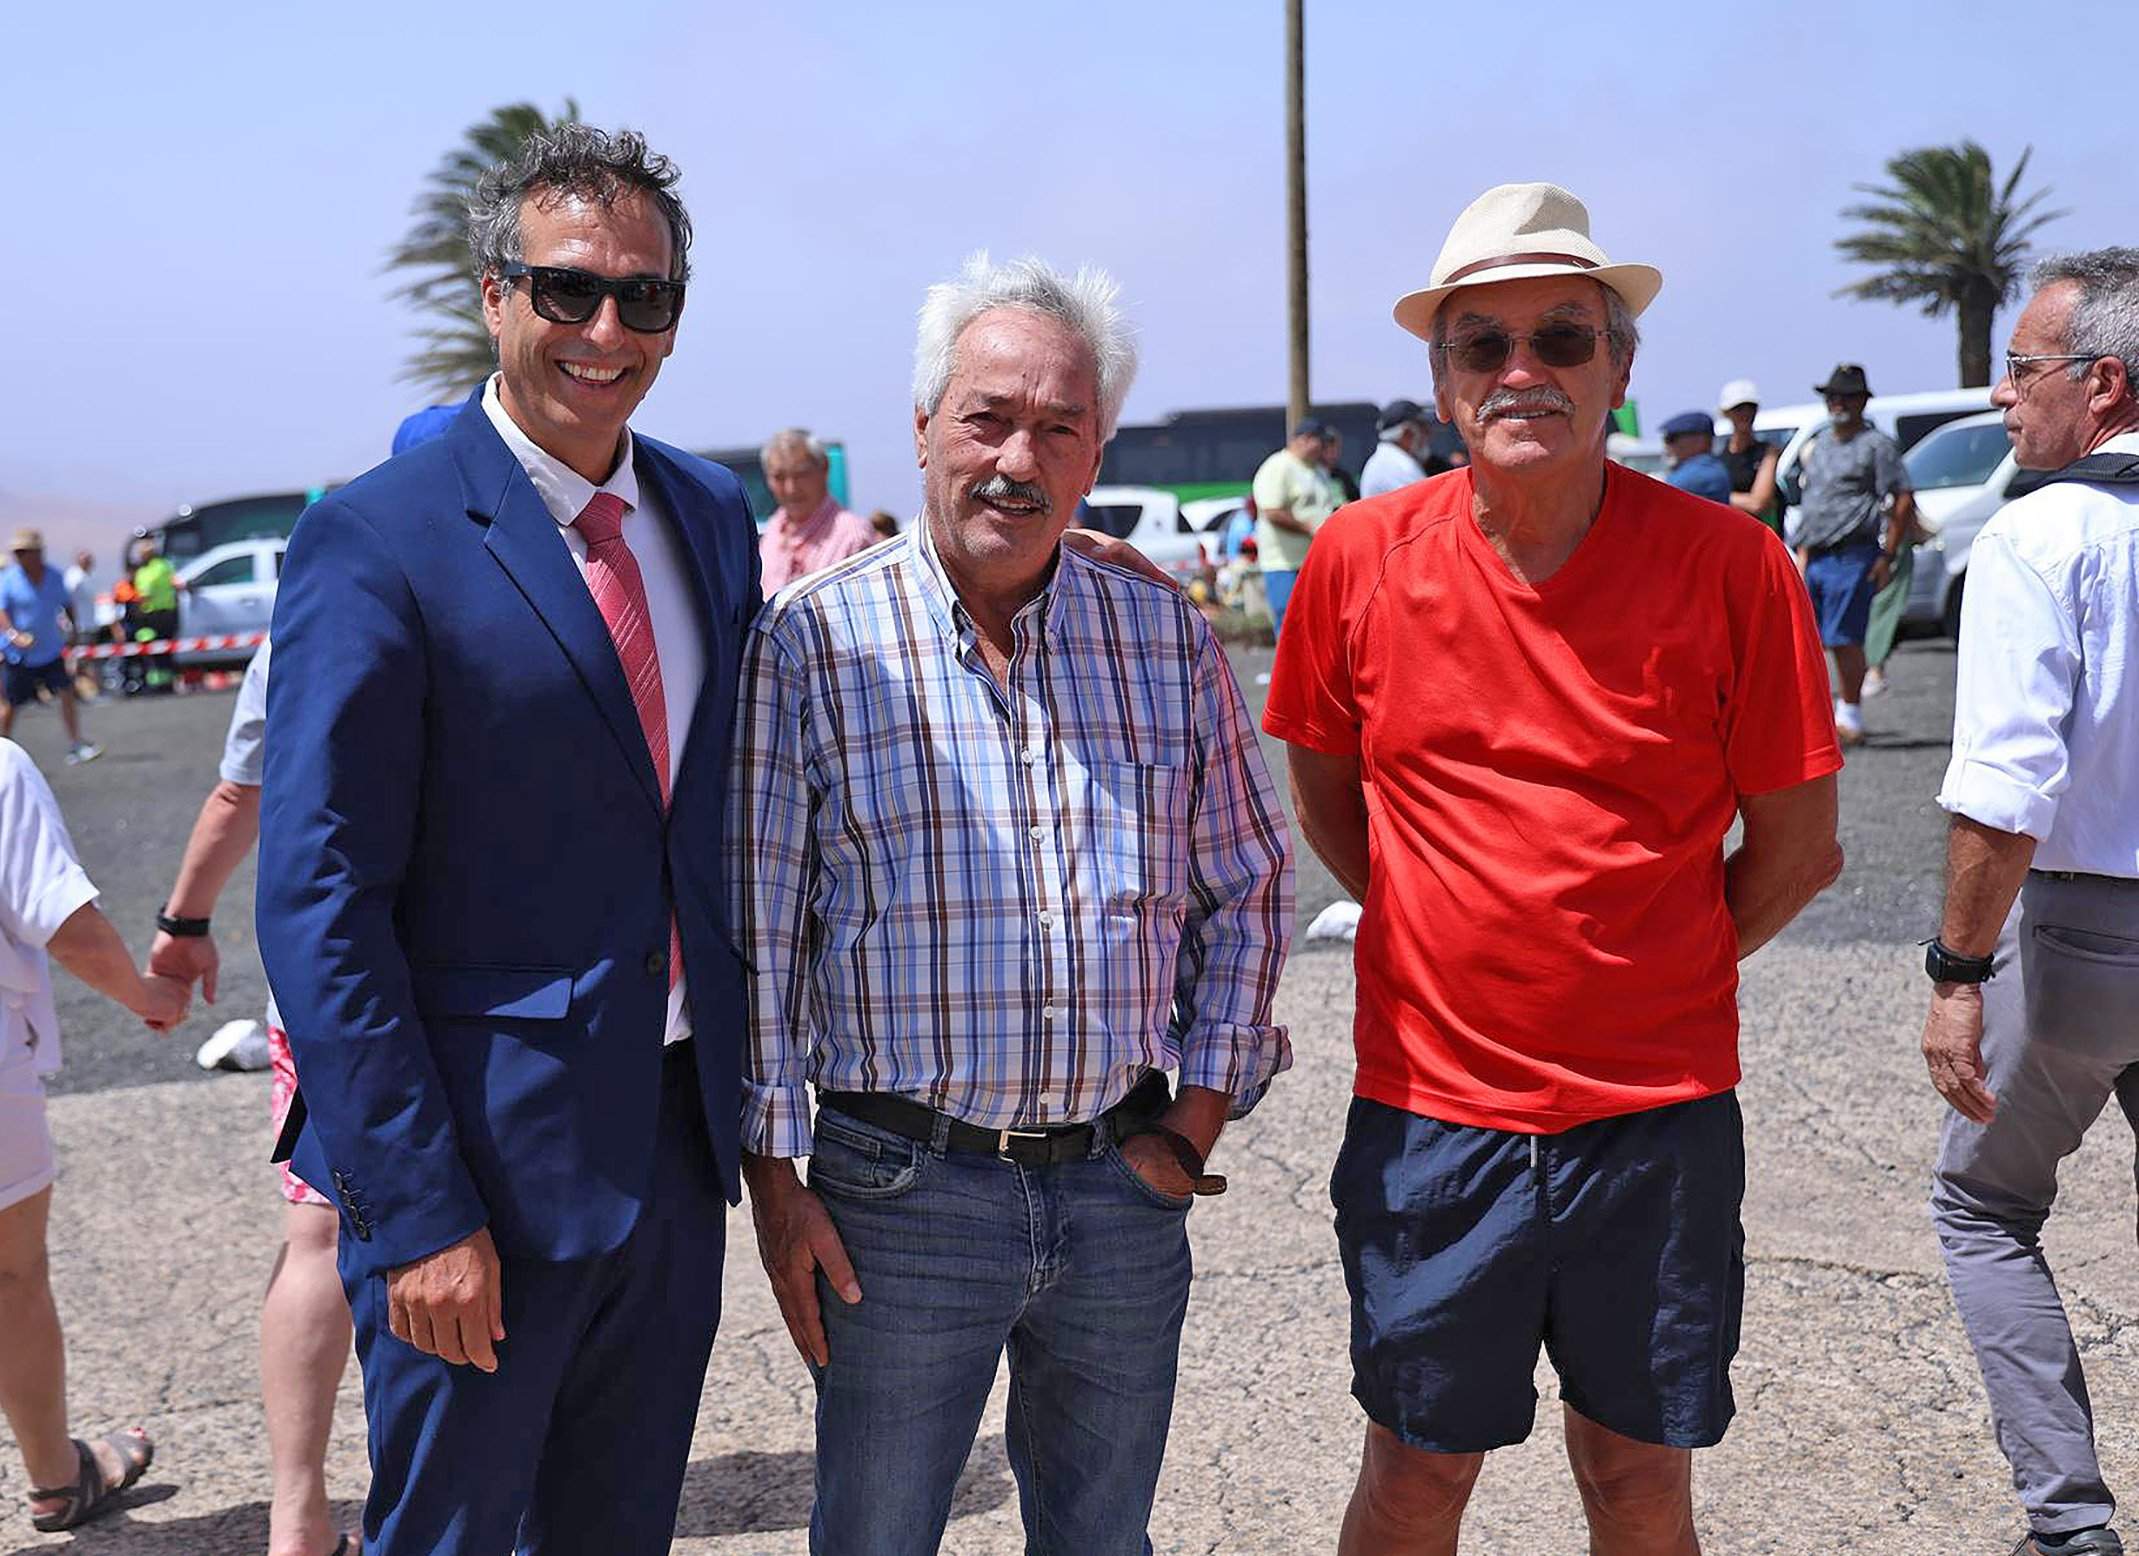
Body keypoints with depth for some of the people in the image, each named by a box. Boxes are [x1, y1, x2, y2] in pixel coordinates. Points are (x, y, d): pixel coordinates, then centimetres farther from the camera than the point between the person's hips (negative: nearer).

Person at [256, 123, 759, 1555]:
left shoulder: (714, 514, 6)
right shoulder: (377, 541, -13)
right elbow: (318, 900, -16)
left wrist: (744, 1090, 10)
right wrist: (417, 1208, -18)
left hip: (679, 1146, 6)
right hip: (485, 1166, -6)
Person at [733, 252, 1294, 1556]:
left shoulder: (1170, 640, 4)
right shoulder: (813, 643, -6)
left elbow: (1247, 886, 11)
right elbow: (753, 924, -5)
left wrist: (1205, 1103, 3)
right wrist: (773, 1172, -6)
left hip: (1125, 1186, 3)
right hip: (899, 1193, -3)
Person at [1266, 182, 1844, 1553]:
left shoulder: (1730, 565, -9)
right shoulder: (1364, 560, -4)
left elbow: (1798, 845, -1)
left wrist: (1647, 979, 1)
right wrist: (1441, 939, 6)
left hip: (1657, 1122, 0)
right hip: (1429, 1111, 1)